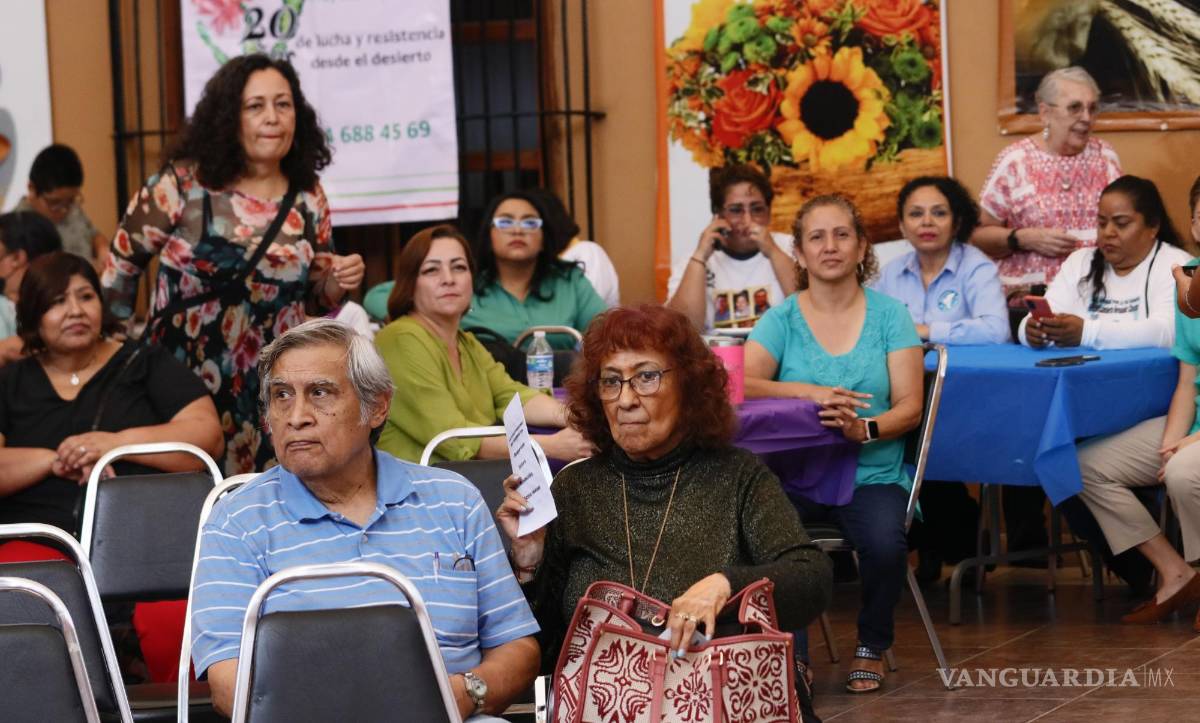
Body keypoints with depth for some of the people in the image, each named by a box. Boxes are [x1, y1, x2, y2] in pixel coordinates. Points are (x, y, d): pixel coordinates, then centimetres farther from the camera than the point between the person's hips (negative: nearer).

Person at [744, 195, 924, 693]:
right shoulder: (782, 320, 6)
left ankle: (872, 648, 0)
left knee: (884, 543, -32)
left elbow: (909, 407, -1)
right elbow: (739, 385, -9)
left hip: (873, 474, 0)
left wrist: (864, 428, -23)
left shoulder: (889, 315, 6)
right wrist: (810, 392, -24)